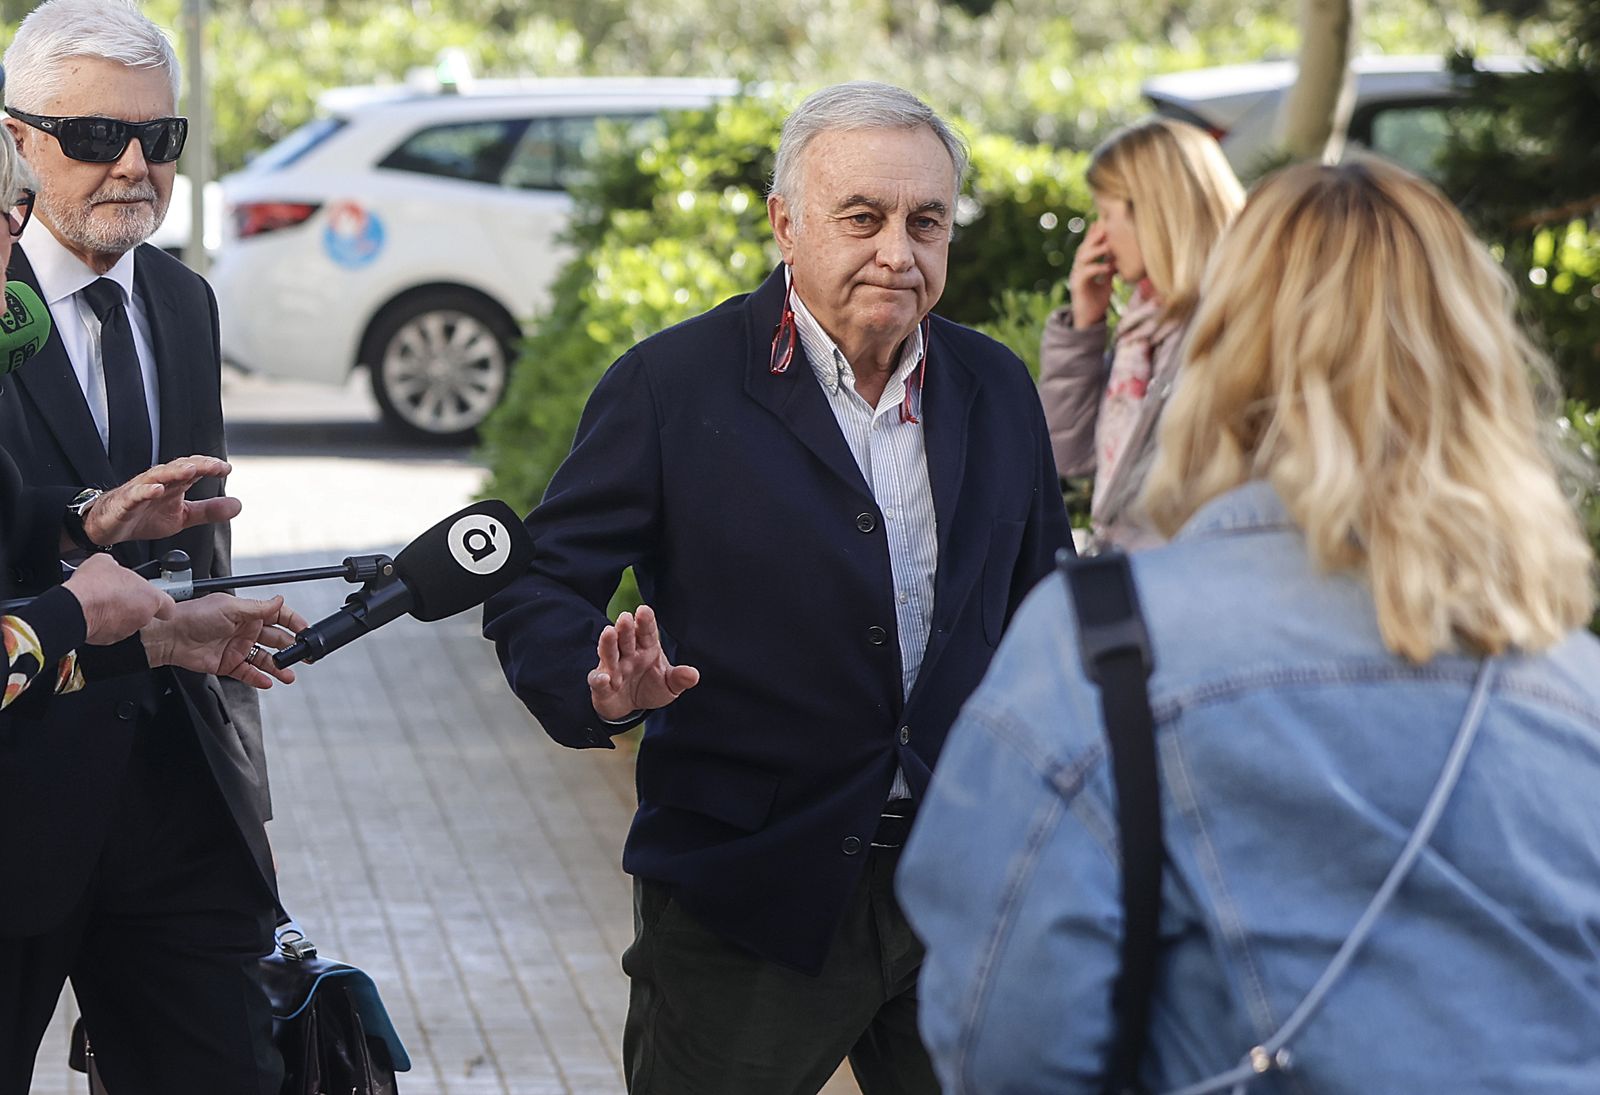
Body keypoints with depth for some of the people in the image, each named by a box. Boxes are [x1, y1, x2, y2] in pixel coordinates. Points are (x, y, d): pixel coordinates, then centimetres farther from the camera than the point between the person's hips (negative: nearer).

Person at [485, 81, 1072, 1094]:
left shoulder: (995, 388, 8)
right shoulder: (671, 386, -7)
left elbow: (1039, 597, 17)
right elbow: (537, 591, -7)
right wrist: (606, 689, -28)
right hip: (745, 890, -4)